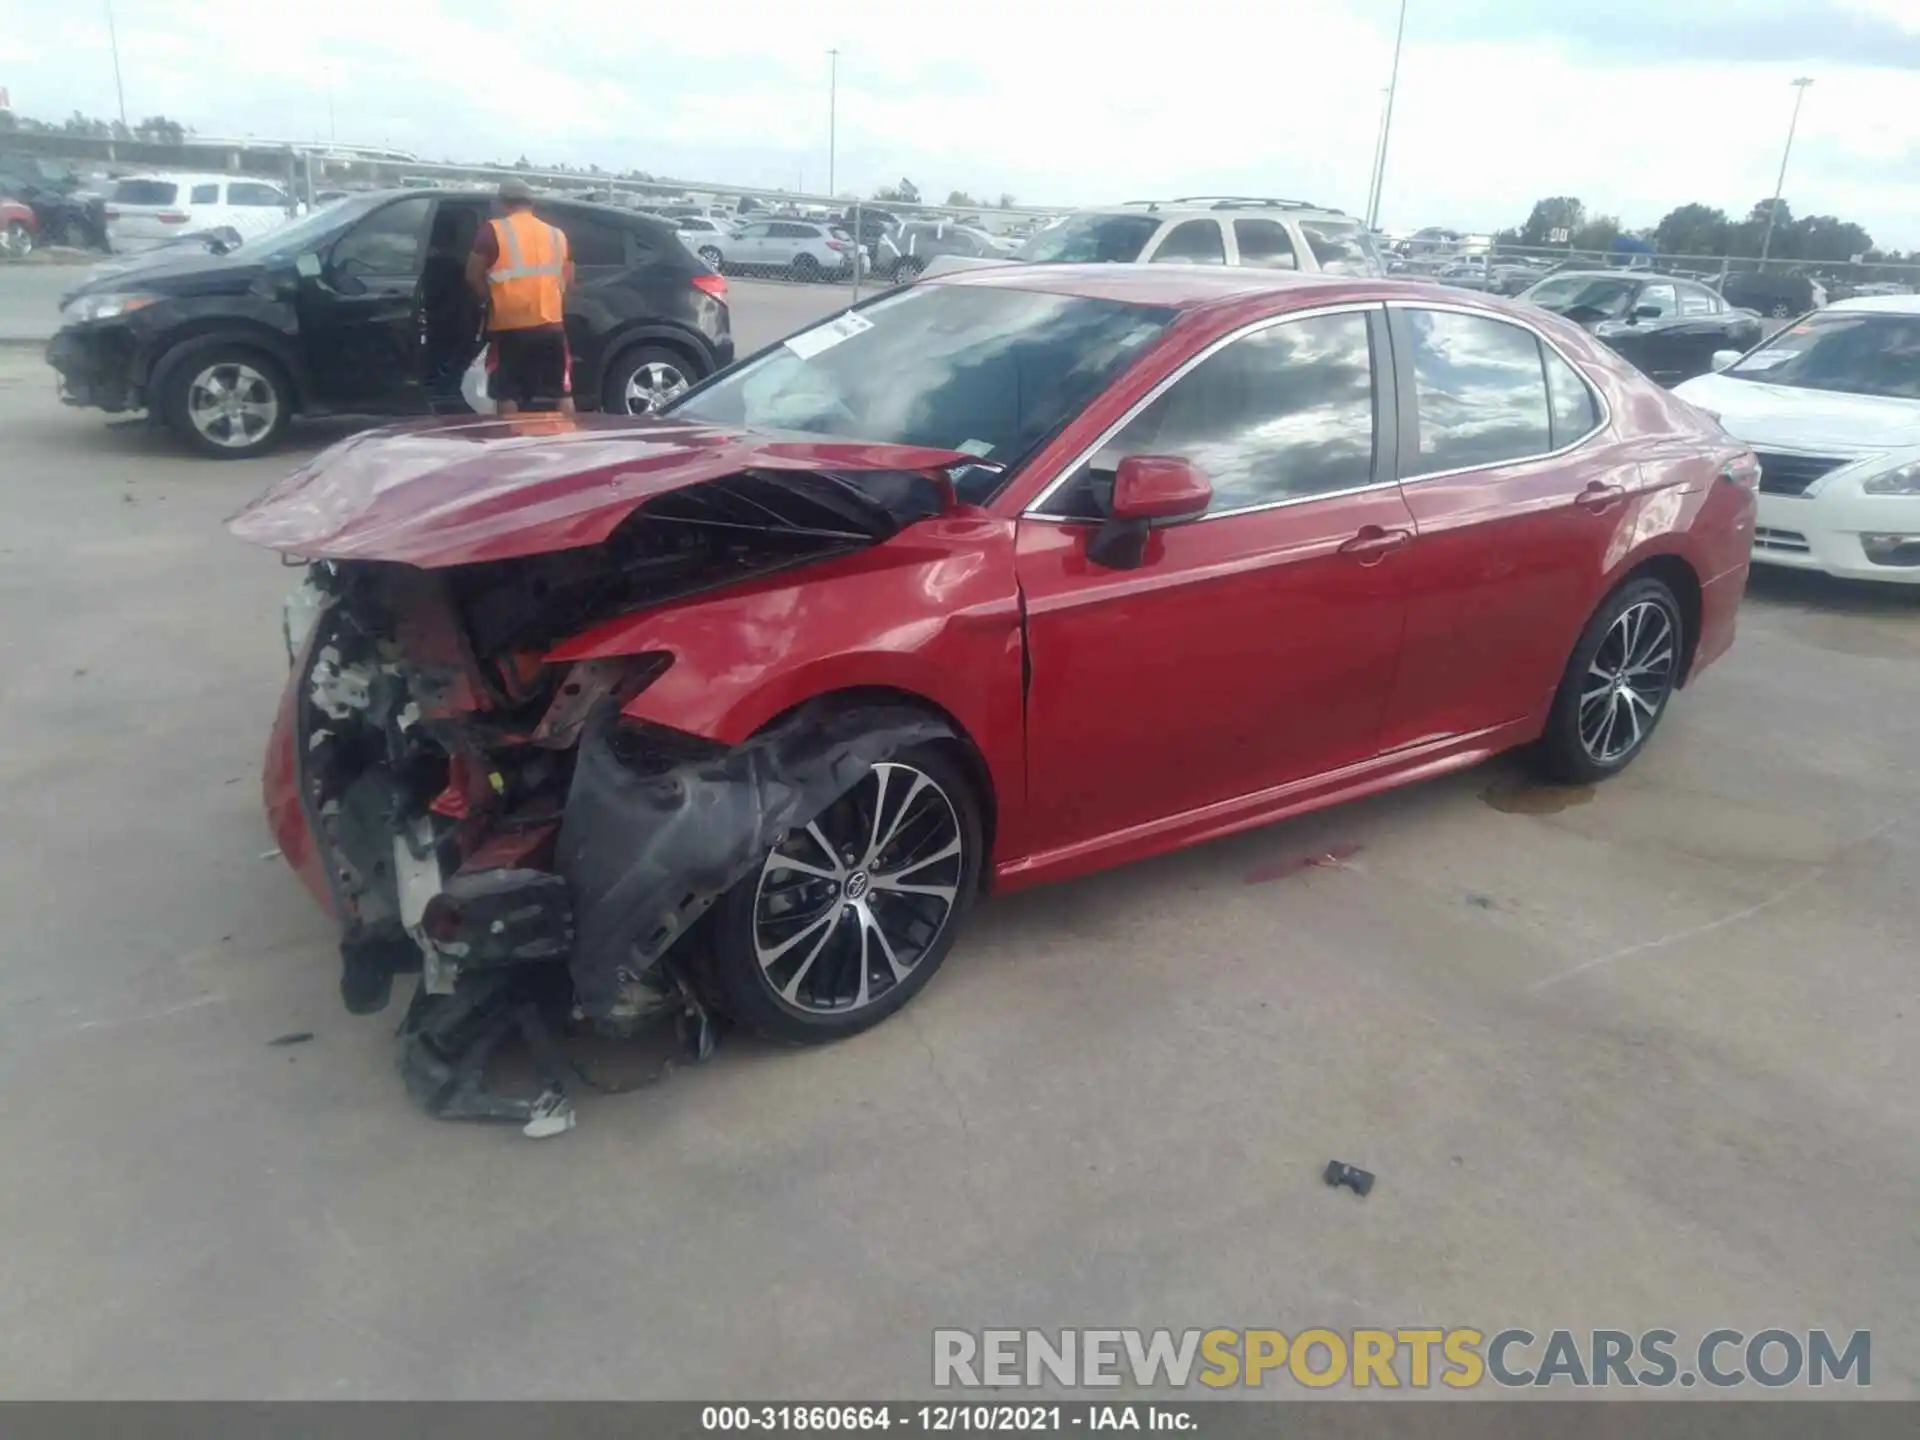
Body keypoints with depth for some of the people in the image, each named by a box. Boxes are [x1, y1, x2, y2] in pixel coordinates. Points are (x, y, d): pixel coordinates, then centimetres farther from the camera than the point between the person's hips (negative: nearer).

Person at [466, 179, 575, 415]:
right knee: (562, 393, 8)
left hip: (509, 326, -3)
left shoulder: (493, 231, -1)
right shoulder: (557, 234, 10)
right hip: (551, 324, 3)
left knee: (507, 395, 4)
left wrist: (491, 300, 14)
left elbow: (473, 275, -1)